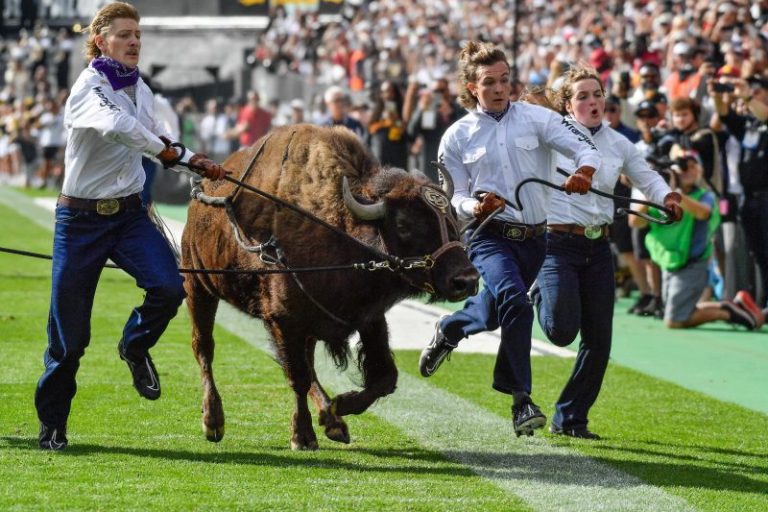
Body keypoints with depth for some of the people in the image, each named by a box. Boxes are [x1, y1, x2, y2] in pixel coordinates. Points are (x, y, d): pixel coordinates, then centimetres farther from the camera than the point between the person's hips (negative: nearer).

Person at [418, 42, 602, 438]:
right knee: (516, 304, -26)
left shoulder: (537, 118, 1)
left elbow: (586, 149, -6)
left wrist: (584, 173, -29)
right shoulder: (457, 137, 2)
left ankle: (449, 329, 55)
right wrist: (476, 208, -19)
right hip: (490, 236, -3)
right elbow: (456, 197, 5)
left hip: (535, 238, 3)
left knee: (494, 311, 20)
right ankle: (521, 400, -20)